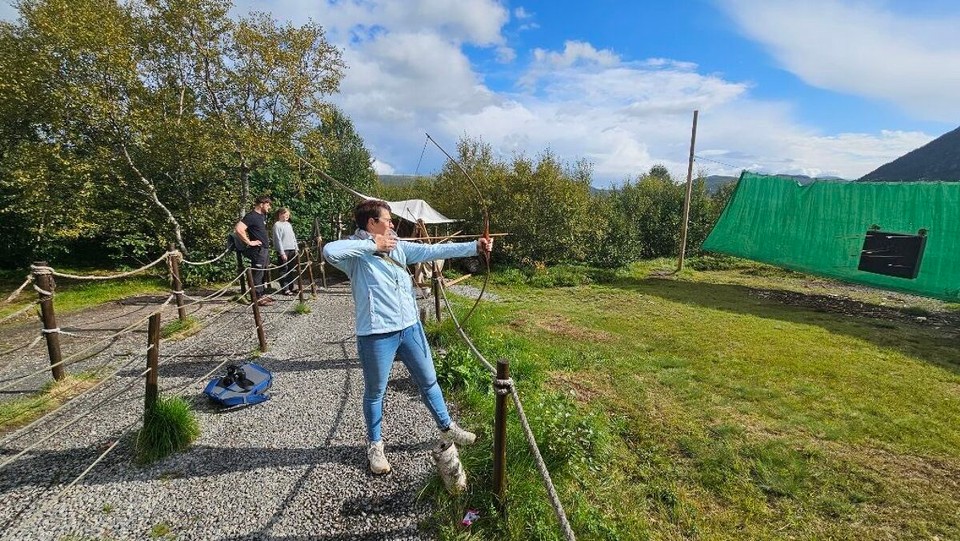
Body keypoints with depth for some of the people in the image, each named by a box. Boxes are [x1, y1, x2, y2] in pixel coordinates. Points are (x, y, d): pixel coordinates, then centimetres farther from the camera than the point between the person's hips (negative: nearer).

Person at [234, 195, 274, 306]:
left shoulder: (263, 215, 13)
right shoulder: (251, 216, -14)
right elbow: (238, 229, -25)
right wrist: (249, 242, -20)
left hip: (265, 249, 9)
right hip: (258, 250, -9)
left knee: (264, 274, 14)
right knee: (258, 274, -3)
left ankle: (263, 295, 24)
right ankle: (258, 298, 2)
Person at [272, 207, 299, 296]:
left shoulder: (288, 224, 15)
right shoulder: (277, 225, -6)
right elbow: (278, 240, -11)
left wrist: (296, 249, 11)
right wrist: (282, 253, -15)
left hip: (292, 250, 7)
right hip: (283, 250, -7)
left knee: (292, 270, 10)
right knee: (284, 270, -3)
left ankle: (291, 287, 18)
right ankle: (285, 289, 2)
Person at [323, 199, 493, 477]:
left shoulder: (397, 246, 6)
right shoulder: (356, 252, -12)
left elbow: (433, 250, 3)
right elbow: (329, 251, -33)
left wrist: (475, 246, -2)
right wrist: (371, 245, -24)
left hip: (410, 327, 6)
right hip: (376, 335, -6)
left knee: (429, 381, 18)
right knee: (375, 392, 15)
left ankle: (447, 428, 39)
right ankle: (374, 445, 38)